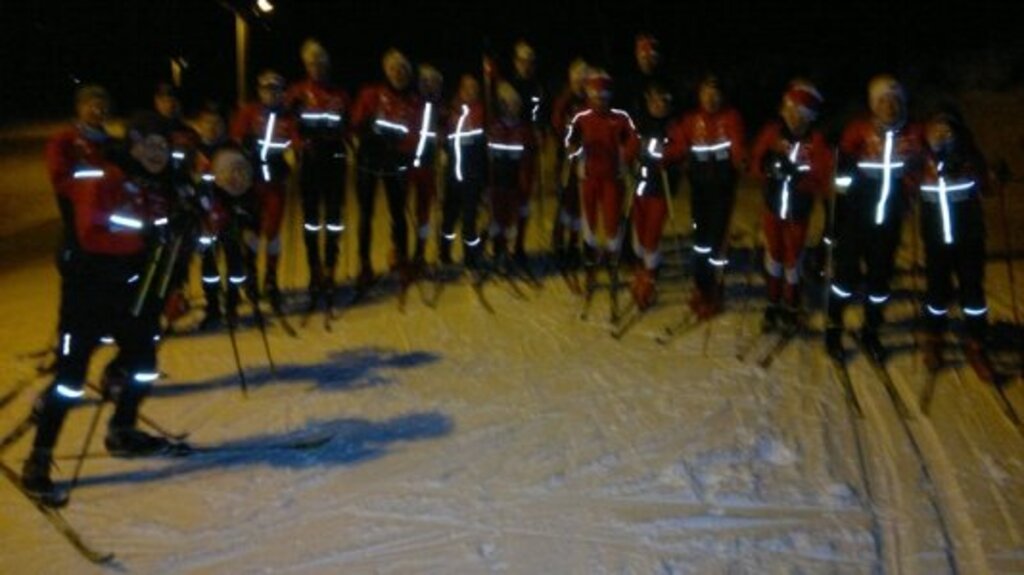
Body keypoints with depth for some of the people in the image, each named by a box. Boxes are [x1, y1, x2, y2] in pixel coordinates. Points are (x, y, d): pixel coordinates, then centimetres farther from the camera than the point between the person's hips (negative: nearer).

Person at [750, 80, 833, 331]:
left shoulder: (817, 141, -20)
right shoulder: (772, 131, -12)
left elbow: (823, 184, -16)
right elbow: (755, 163, -3)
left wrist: (799, 178, -31)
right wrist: (768, 168, -23)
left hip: (798, 210, -2)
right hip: (772, 205, 3)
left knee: (793, 257, 13)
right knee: (773, 253, 17)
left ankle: (791, 307, 33)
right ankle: (773, 304, 35)